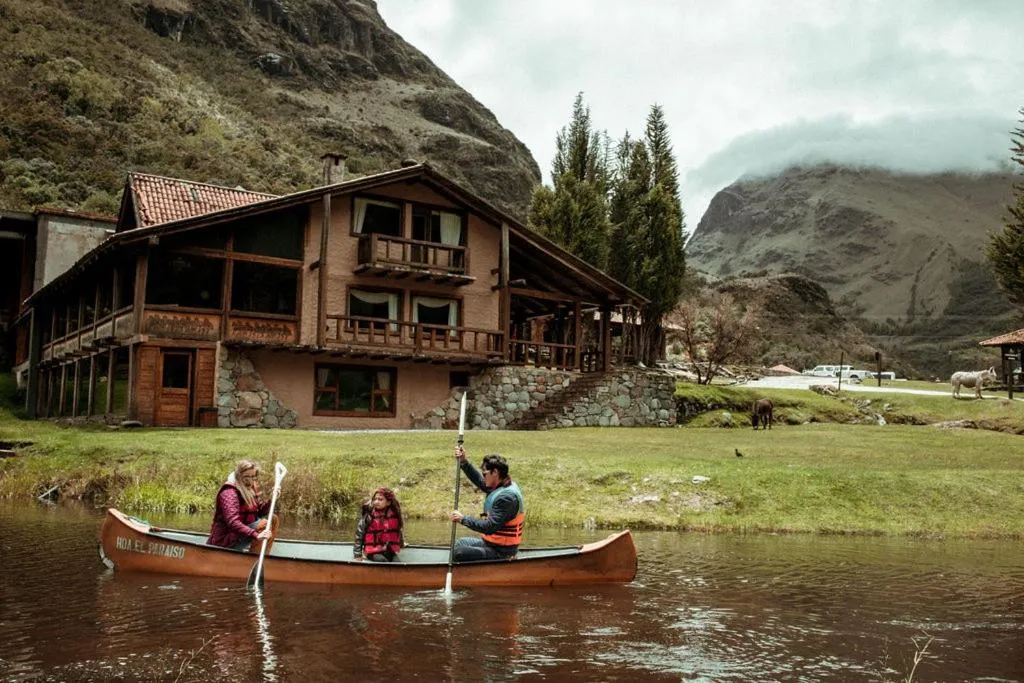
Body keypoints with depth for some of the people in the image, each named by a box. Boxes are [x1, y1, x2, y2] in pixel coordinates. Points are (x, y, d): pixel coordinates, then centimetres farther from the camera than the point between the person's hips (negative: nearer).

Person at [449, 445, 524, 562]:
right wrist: (463, 462, 8)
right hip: (493, 543, 11)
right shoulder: (501, 486, 5)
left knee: (458, 553, -19)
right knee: (460, 543, 22)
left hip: (501, 553, -11)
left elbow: (489, 527, -29)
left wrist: (463, 520, -21)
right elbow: (479, 481, 18)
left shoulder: (507, 497, -26)